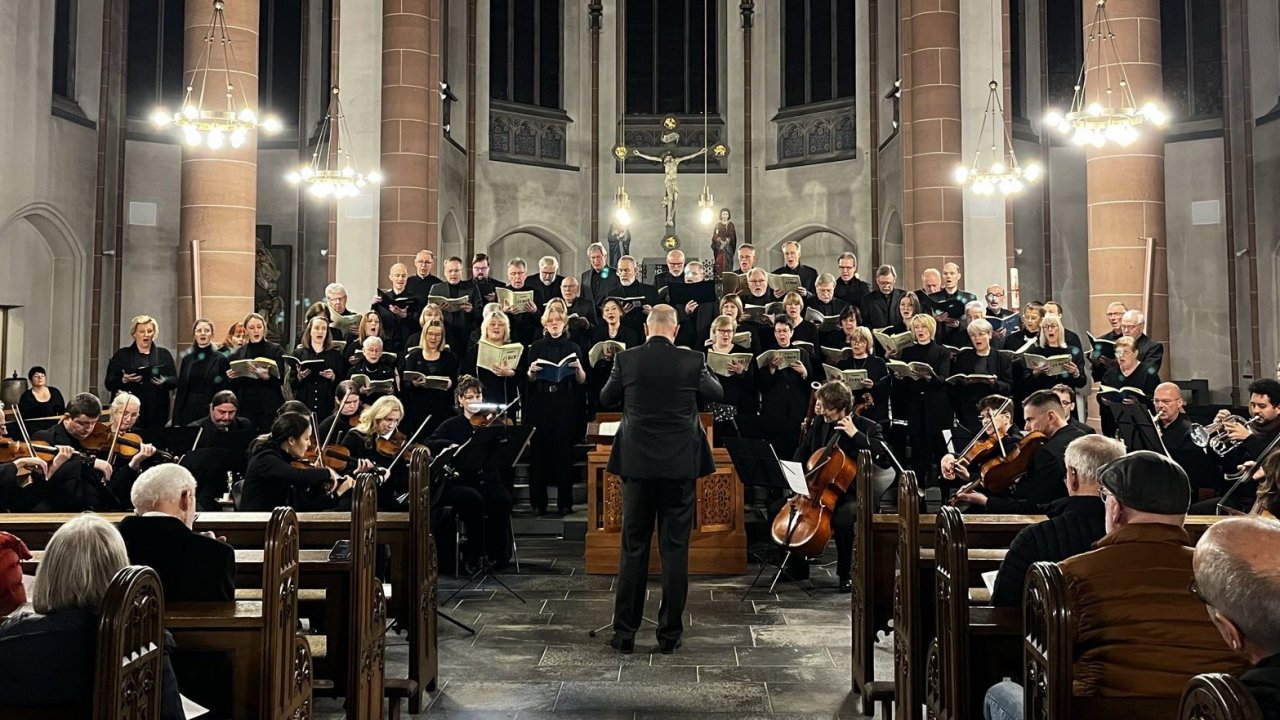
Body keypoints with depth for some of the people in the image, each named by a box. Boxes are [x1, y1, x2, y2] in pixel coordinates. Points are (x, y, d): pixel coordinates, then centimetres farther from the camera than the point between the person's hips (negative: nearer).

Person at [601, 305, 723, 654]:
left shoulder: (627, 359, -5)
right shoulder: (692, 360, -6)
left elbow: (606, 399, 9)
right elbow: (716, 394, 12)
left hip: (637, 465, 1)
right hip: (680, 466, 0)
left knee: (633, 549, 9)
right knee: (675, 550, 7)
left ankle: (625, 632, 14)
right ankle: (669, 633, 13)